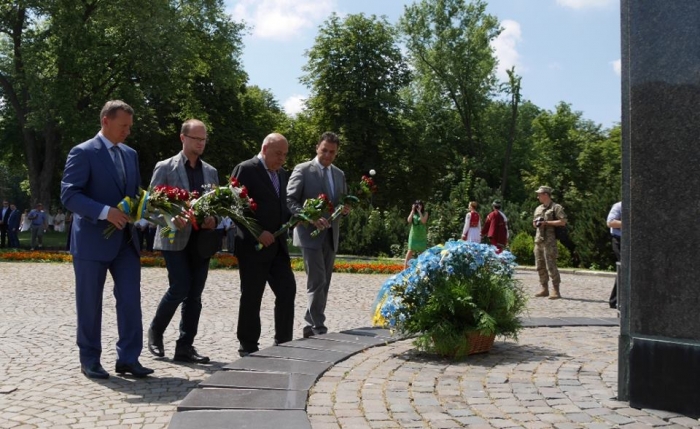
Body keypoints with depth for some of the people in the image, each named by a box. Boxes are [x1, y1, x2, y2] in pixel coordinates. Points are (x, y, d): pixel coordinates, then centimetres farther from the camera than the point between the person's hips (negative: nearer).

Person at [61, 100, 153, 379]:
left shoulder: (130, 154, 13)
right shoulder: (83, 152, -8)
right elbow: (69, 195, -15)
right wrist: (105, 212, -26)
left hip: (125, 240, 6)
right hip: (93, 240, -6)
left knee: (131, 300, 2)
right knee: (90, 304, 4)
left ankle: (128, 359, 10)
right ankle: (90, 360, 18)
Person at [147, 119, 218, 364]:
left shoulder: (211, 172, 13)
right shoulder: (165, 168, 0)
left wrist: (213, 220, -8)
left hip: (201, 240, 5)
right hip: (174, 238, -4)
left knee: (194, 295, 3)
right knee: (180, 288, -12)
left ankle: (185, 347, 10)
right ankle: (155, 331, 13)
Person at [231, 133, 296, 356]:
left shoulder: (281, 173, 15)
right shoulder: (245, 170, -9)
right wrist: (257, 233, -19)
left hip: (277, 245, 7)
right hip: (254, 246, -7)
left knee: (287, 290, 3)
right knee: (252, 296, 1)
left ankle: (283, 343, 12)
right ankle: (248, 347, 13)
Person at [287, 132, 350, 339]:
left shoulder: (339, 174, 15)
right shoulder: (303, 169, -4)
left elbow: (342, 202, 23)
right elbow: (289, 201, -10)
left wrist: (345, 209, -2)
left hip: (331, 236, 7)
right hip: (310, 234, -6)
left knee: (324, 284, 9)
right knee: (317, 282, -12)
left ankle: (310, 327, 18)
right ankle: (319, 328, -8)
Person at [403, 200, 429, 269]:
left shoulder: (425, 213, 2)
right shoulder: (413, 213, 7)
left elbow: (424, 221, -14)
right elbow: (409, 220, -8)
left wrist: (419, 211, -13)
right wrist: (413, 211, -9)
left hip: (422, 236, 0)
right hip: (413, 235, 0)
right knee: (410, 251, -6)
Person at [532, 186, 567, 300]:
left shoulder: (556, 208, -4)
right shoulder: (538, 209, 19)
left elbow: (563, 222, -13)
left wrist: (546, 223, -16)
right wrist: (535, 223, 3)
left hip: (549, 240, -8)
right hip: (538, 240, 8)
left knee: (551, 266, -9)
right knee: (540, 266, 9)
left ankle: (556, 291, -5)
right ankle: (544, 289, 17)